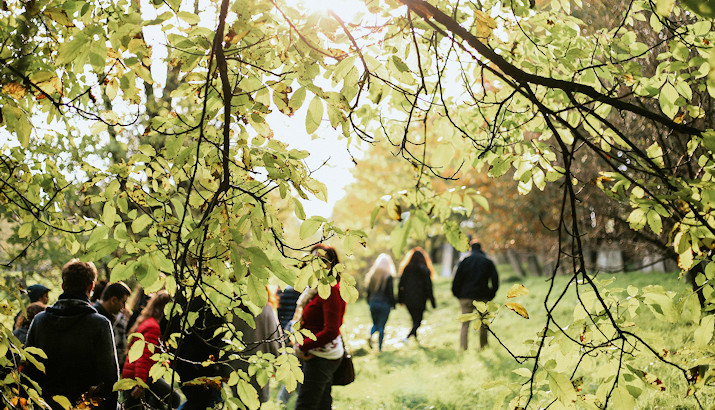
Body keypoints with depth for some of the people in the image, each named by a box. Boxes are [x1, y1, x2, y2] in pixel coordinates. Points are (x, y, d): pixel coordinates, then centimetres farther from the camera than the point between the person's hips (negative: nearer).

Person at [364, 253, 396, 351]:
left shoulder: (372, 275, 2)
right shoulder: (388, 276, -11)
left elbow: (368, 290, 8)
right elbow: (390, 292, -10)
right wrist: (393, 304, 1)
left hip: (373, 302, 4)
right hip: (384, 304, -4)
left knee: (375, 324, 18)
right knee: (381, 326, 5)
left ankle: (370, 336, -10)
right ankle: (380, 347, 5)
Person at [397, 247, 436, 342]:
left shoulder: (406, 269, 2)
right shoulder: (424, 270, -8)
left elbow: (400, 285, 4)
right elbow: (428, 287, -8)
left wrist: (400, 299, 12)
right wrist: (432, 302, -3)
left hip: (408, 299, 4)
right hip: (420, 300, -4)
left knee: (415, 320, 19)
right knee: (418, 321, 3)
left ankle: (416, 338, 24)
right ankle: (408, 337, -18)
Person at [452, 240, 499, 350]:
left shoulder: (464, 260, 2)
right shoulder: (488, 261, 6)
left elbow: (456, 279, -2)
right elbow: (495, 280, 3)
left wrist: (457, 294, 7)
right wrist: (491, 295, 10)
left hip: (466, 297, -1)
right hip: (483, 298, 1)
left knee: (465, 324, -1)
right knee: (483, 324, 12)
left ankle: (463, 348, -12)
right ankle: (483, 348, 16)